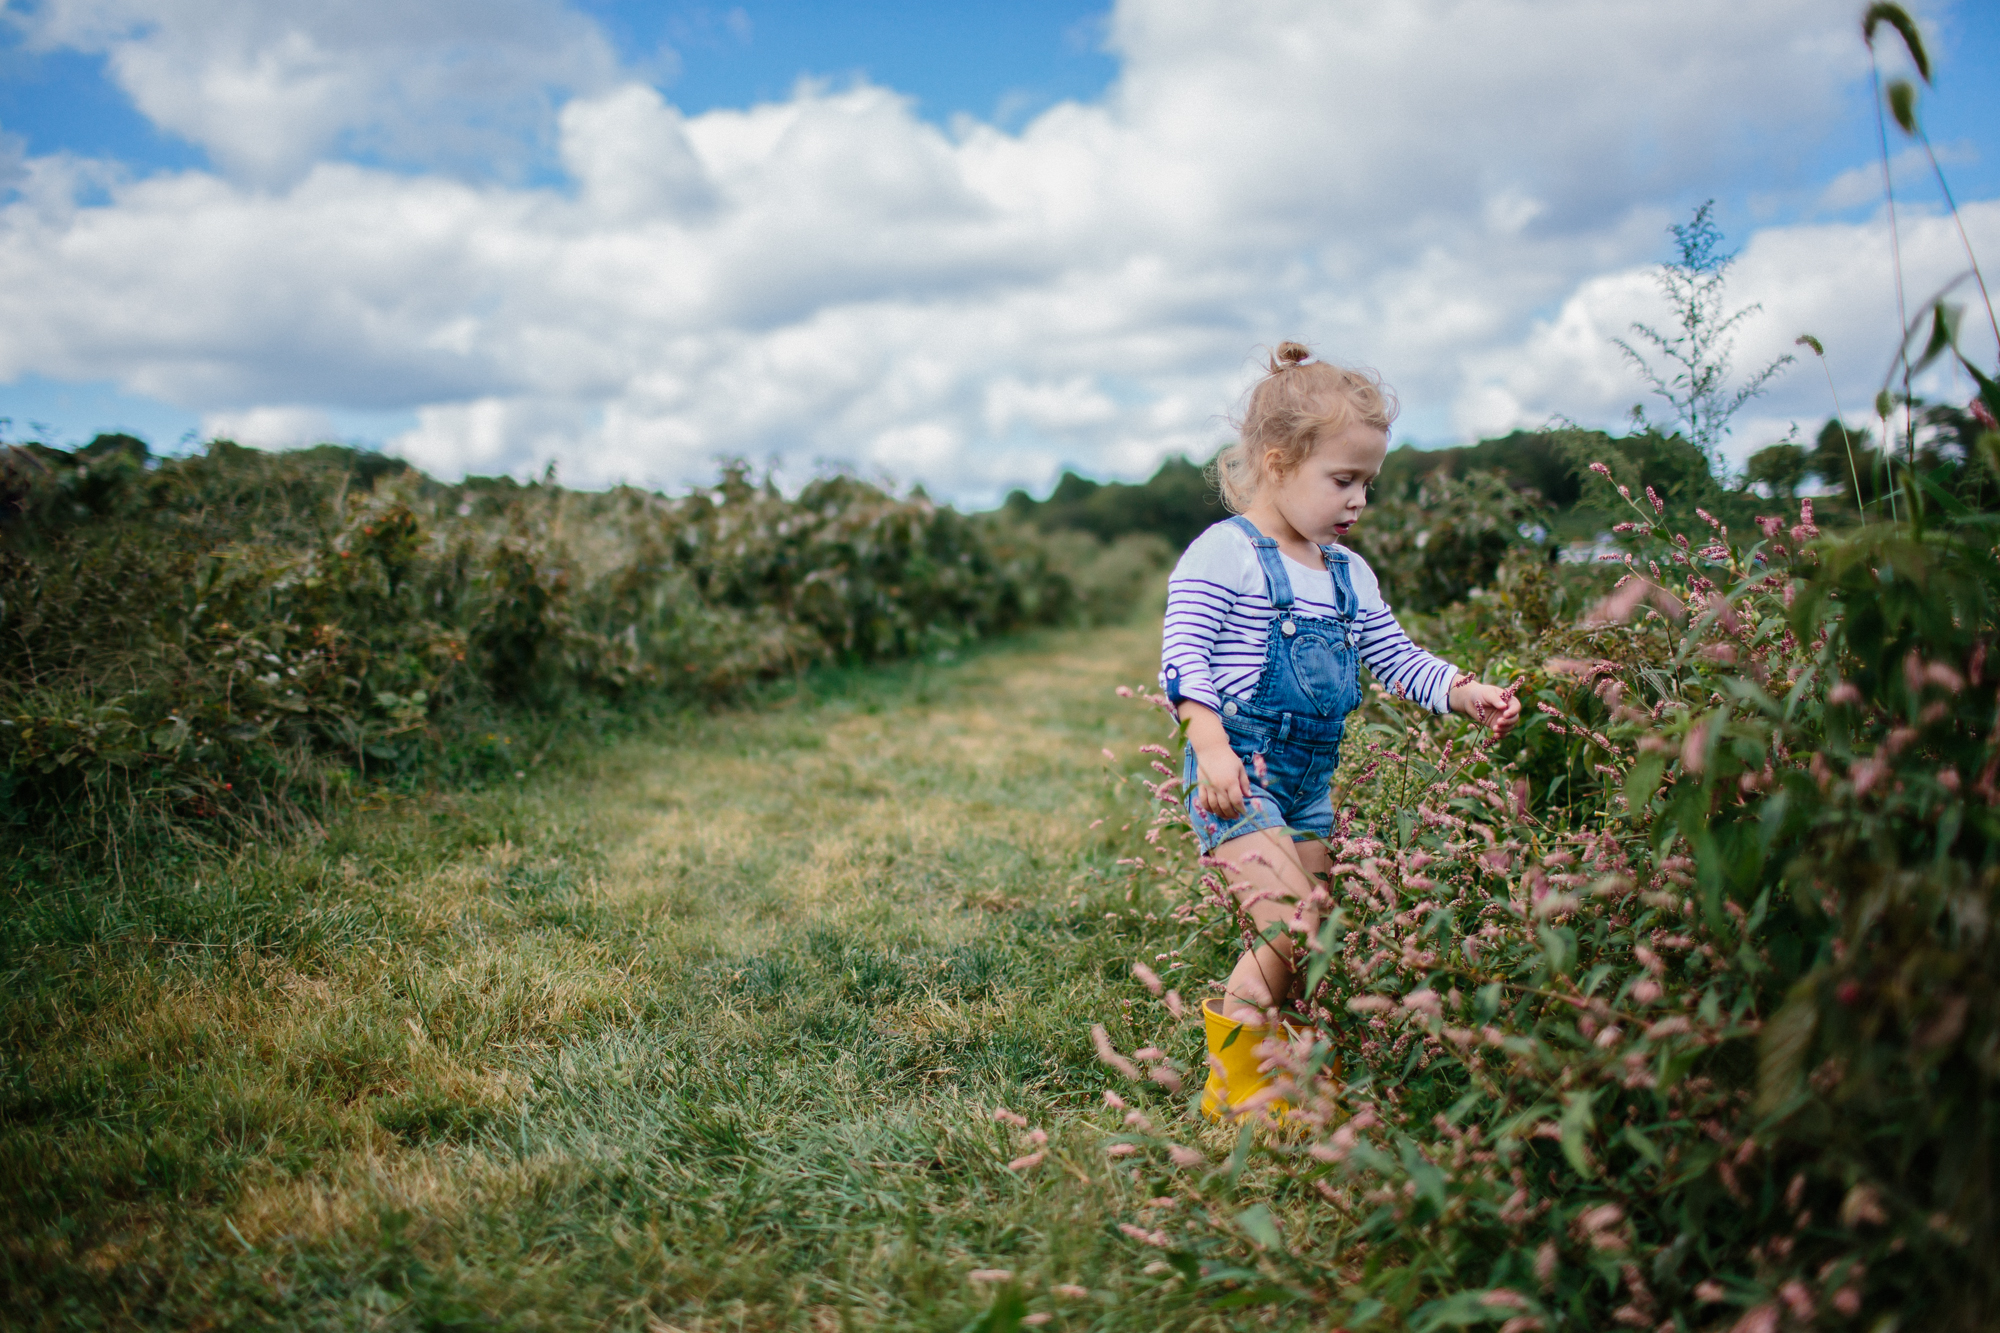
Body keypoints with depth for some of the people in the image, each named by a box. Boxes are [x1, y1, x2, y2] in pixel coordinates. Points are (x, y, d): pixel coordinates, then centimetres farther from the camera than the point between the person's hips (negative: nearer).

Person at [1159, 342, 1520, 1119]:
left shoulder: (1349, 575, 15)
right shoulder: (1221, 556, -9)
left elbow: (1396, 659, 19)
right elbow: (1183, 657, -15)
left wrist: (1463, 693, 4)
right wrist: (1212, 745, -26)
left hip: (1311, 778, 8)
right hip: (1239, 775, -8)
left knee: (1309, 938, 9)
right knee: (1291, 927, -17)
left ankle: (1278, 1074, 22)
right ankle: (1232, 1076, -2)